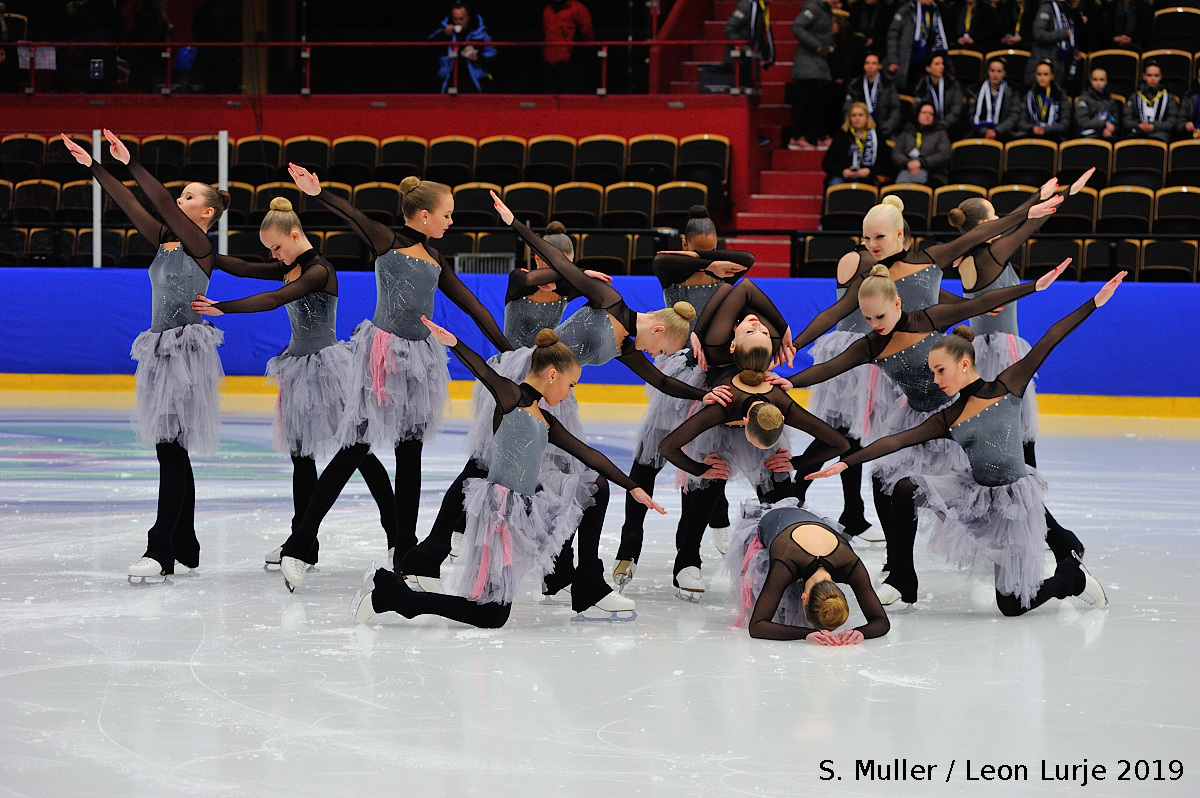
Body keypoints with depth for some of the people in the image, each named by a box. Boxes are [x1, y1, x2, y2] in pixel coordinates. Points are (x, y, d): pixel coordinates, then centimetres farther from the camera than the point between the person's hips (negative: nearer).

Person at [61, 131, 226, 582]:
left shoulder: (201, 246, -8)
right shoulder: (166, 240, 14)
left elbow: (164, 204, -18)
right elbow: (129, 204, 12)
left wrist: (130, 162, -19)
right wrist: (93, 166, 8)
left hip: (186, 351, -9)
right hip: (161, 350, 9)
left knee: (171, 449, -13)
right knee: (172, 451, 10)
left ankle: (161, 551, -16)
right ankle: (185, 551, 15)